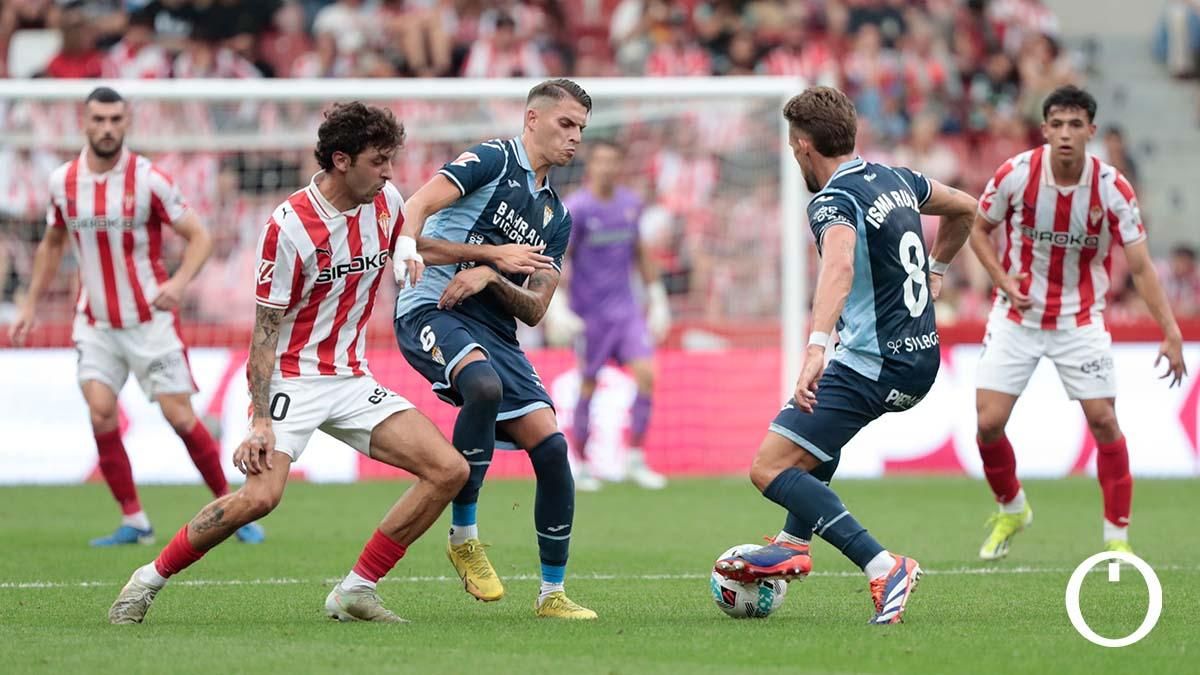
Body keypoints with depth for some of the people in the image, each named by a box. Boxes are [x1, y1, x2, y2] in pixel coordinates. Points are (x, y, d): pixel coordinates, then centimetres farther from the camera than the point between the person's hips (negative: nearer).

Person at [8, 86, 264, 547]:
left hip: (151, 319, -3)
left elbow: (199, 237, -9)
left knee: (180, 417, -5)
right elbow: (52, 245, 17)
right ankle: (133, 522, -2)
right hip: (96, 323, 3)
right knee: (100, 413, -13)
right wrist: (30, 306, 14)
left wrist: (179, 281, -27)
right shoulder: (64, 182, 0)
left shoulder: (148, 180, -12)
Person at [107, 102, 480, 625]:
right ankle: (150, 579, -6)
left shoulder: (387, 203, 1)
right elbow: (265, 332, -14)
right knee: (261, 496, -27)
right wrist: (260, 421, -22)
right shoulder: (289, 227, -17)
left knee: (449, 470, -9)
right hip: (292, 380, -7)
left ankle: (356, 591, -1)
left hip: (351, 381, 7)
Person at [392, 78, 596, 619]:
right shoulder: (493, 160, 1)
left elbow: (534, 309, 14)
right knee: (485, 386, -37)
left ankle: (552, 594, 5)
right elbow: (418, 206, -13)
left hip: (494, 329, 7)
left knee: (550, 445, -7)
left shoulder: (556, 218, 20)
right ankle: (463, 536, -22)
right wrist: (409, 245, -36)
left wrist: (491, 276, -7)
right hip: (431, 309, -7)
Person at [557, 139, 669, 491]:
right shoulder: (575, 208, -10)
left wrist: (656, 296, 18)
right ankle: (581, 466, 15)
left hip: (626, 309, 4)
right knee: (587, 387, 2)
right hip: (590, 313, -4)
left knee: (646, 375, -9)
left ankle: (635, 460, 0)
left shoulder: (630, 204, 7)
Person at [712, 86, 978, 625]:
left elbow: (840, 265, -37)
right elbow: (964, 210, 30)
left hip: (872, 366, -10)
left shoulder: (833, 201, -15)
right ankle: (795, 545, 35)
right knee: (822, 418, 37)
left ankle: (883, 569, -20)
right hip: (922, 360, 10)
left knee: (769, 469, -10)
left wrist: (816, 348, -49)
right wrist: (934, 269, 37)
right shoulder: (897, 180, 12)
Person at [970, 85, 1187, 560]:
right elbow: (979, 230, 3)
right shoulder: (1015, 174, -14)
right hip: (1017, 316, 0)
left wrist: (1171, 333, -21)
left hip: (1080, 320, 0)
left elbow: (1141, 267, -13)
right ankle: (1011, 510, 22)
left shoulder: (1112, 188, -15)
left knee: (1103, 420, -7)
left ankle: (1117, 536, 7)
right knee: (989, 422, -7)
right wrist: (1002, 279, -14)